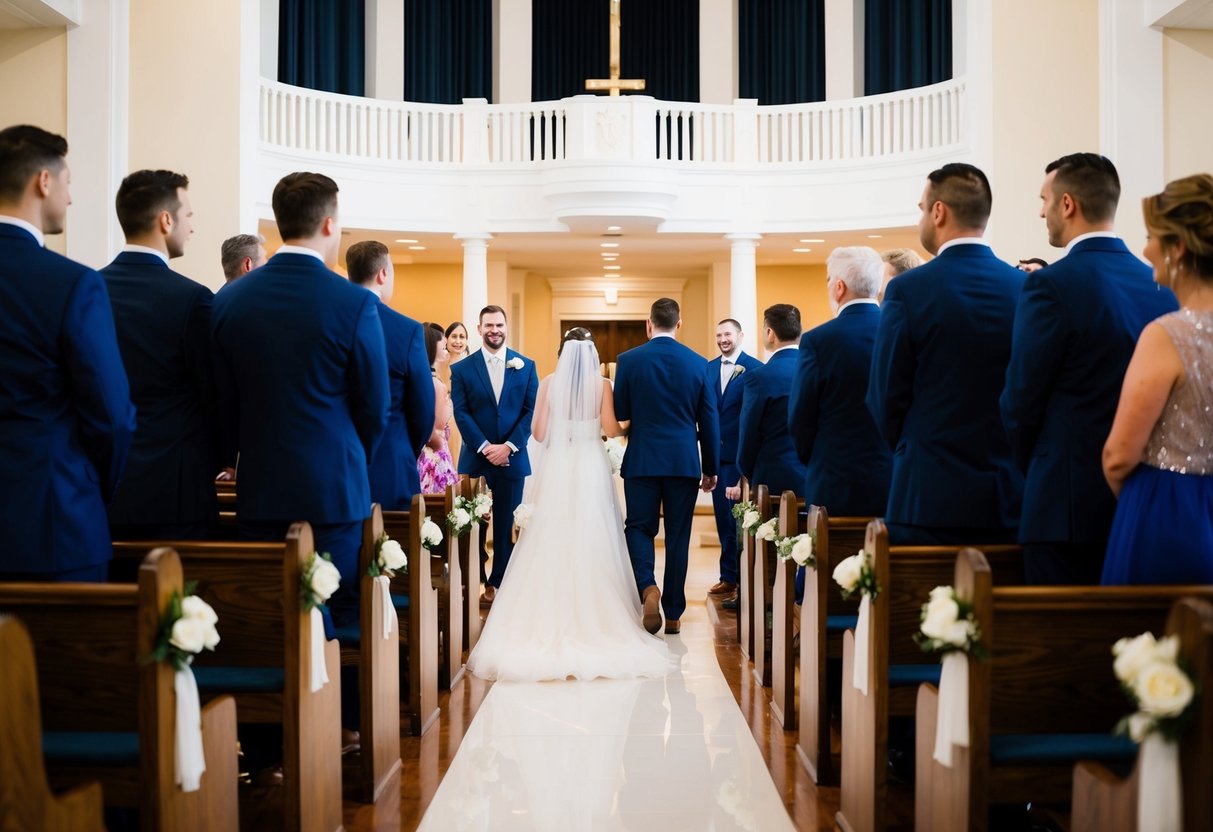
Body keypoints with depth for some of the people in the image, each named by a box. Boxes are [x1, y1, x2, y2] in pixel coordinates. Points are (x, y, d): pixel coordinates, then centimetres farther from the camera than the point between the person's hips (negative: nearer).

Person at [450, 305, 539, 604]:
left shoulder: (526, 366, 4)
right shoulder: (462, 369, 3)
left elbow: (532, 411, 0)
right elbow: (461, 413, -3)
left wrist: (508, 446, -11)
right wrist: (484, 447, -14)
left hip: (512, 457, 1)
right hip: (475, 457, -1)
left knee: (507, 525, 5)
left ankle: (499, 582, 15)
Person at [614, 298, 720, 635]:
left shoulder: (629, 360, -4)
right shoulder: (698, 363, 1)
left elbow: (619, 413, 1)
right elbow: (709, 420, 4)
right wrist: (711, 468, 12)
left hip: (642, 459, -1)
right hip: (685, 462, 1)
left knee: (639, 528, 9)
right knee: (678, 535, 8)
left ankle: (648, 587, -17)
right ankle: (673, 613, 12)